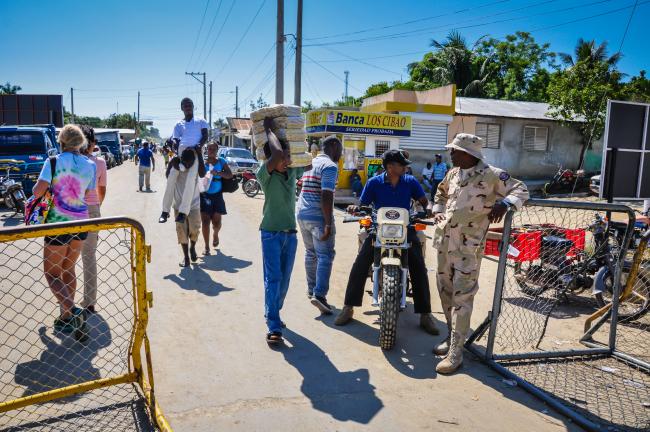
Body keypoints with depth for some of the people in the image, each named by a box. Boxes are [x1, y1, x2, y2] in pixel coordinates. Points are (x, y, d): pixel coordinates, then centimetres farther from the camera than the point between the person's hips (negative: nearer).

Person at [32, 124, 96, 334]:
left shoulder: (53, 162, -9)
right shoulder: (90, 165, 2)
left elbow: (37, 191, -14)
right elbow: (88, 196, 4)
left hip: (58, 222, -5)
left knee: (52, 273, 5)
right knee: (68, 269, 18)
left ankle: (72, 312, -13)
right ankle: (68, 316, 22)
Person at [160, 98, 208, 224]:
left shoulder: (201, 121, 19)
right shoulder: (178, 125, 24)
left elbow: (205, 136, 7)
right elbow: (176, 141, 14)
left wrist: (200, 145, -15)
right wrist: (177, 153, -8)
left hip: (196, 151, -3)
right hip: (182, 151, 3)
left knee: (191, 178, -24)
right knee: (171, 177, -12)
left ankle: (183, 211, -25)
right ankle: (165, 210, -6)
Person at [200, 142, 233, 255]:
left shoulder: (221, 161, 3)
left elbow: (230, 175, -4)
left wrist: (218, 173, -20)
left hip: (217, 195, 1)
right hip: (204, 194, -1)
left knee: (217, 221, 2)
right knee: (205, 221, -2)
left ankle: (215, 234, 38)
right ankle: (207, 247, 9)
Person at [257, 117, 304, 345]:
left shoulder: (292, 172, 5)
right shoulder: (264, 174, -13)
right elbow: (277, 153, -31)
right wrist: (269, 130, -16)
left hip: (290, 232, 6)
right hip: (271, 233, -6)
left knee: (284, 279, 12)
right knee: (273, 279, -7)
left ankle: (273, 314, 31)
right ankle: (274, 327, -4)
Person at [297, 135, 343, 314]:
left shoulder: (310, 163, 16)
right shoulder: (330, 166, -12)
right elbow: (326, 196, -21)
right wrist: (328, 223, -22)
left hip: (302, 214, 8)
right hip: (319, 217, -8)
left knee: (310, 253, 18)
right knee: (325, 256, -5)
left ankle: (311, 289, 27)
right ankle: (319, 294, -14)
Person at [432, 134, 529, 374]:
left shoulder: (491, 175, -8)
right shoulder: (453, 174, 13)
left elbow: (521, 190, -7)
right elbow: (441, 193, 32)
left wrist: (504, 204, -26)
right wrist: (437, 210, 14)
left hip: (468, 247, -8)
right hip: (445, 241, 8)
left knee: (462, 297, -7)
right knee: (445, 292, 16)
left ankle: (456, 352, -1)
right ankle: (452, 337, 34)